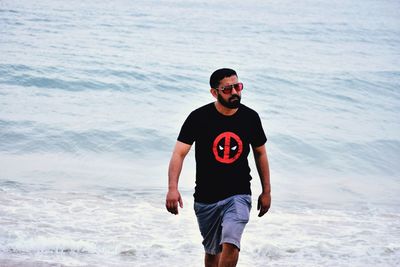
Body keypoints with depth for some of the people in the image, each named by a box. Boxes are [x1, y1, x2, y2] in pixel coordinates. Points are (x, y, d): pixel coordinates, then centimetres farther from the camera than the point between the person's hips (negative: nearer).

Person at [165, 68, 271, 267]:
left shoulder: (250, 117, -1)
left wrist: (266, 191, 14)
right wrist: (172, 188, -28)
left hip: (238, 195, 0)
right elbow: (179, 153, -14)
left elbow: (260, 153, 13)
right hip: (206, 197, 0)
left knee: (230, 244, -22)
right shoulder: (199, 118, -9)